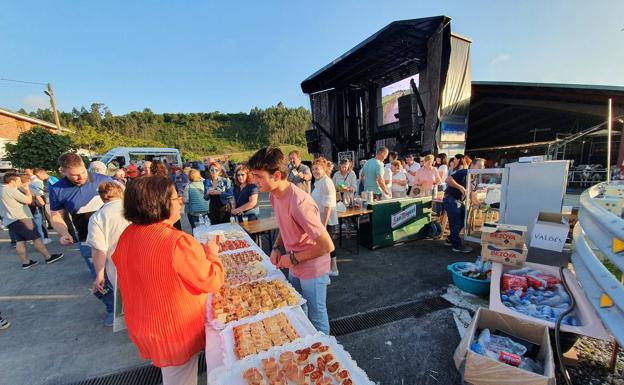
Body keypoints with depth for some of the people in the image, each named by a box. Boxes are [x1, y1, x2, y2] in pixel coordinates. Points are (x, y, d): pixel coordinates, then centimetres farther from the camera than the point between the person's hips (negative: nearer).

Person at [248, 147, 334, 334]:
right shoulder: (274, 195, -5)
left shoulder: (299, 203, -34)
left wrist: (293, 258, -20)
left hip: (312, 270, -8)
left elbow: (327, 246, -30)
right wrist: (277, 247, -2)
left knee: (316, 317, 14)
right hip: (295, 267, 9)